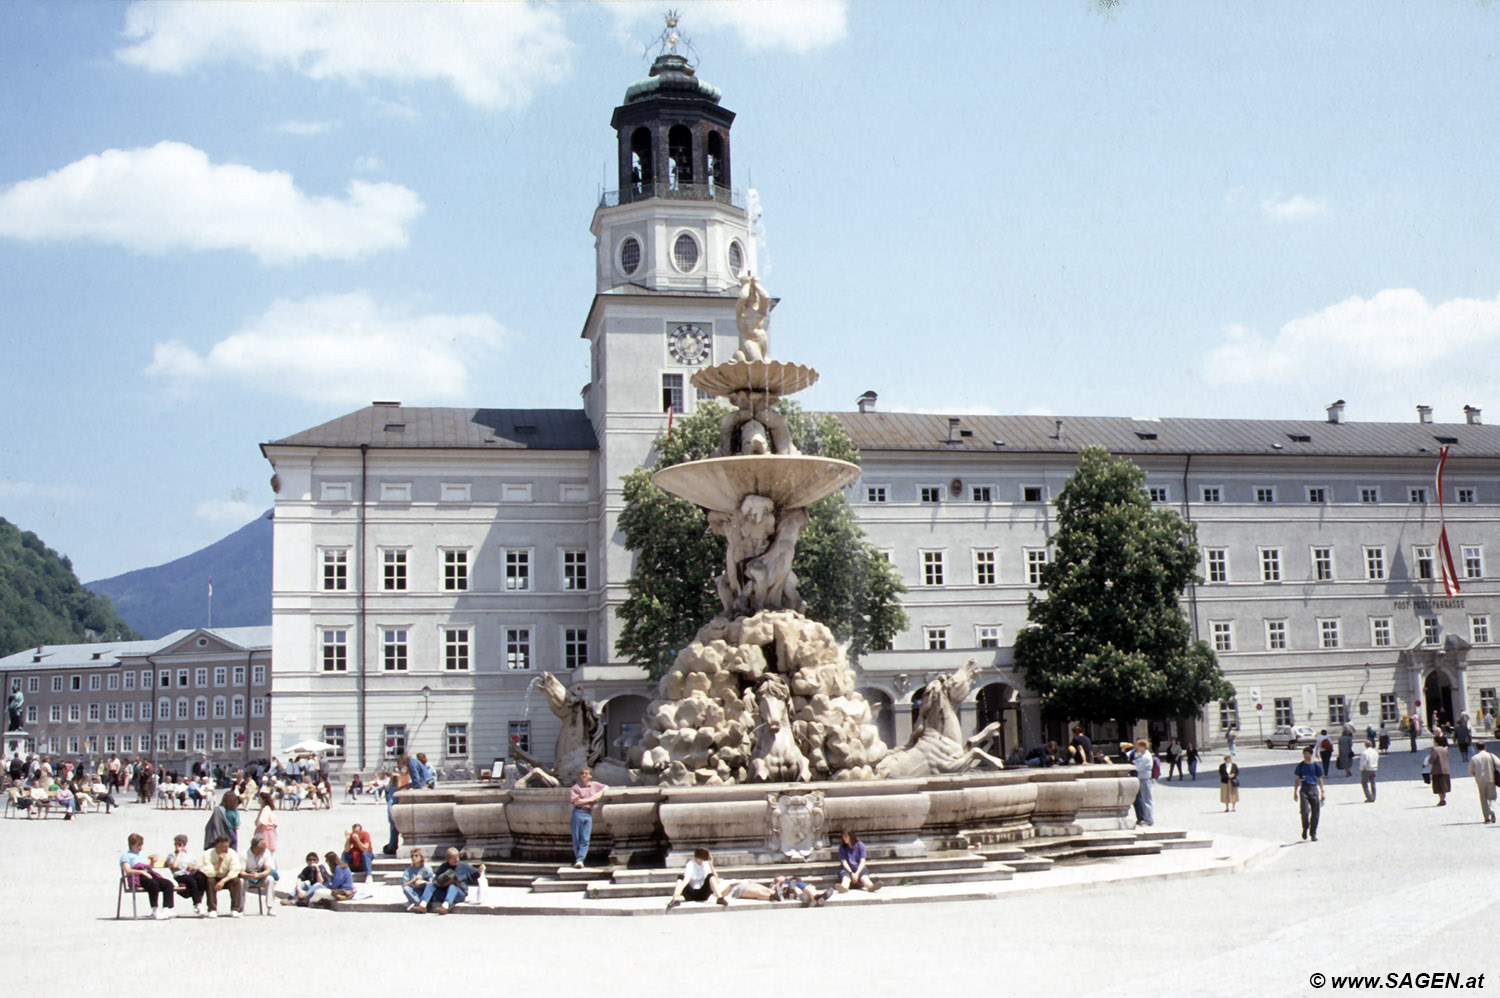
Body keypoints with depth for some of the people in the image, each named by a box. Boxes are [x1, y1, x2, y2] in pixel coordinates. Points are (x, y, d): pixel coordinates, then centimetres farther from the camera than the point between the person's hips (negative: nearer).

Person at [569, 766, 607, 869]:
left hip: (588, 814, 3)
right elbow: (576, 802, -11)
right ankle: (578, 859, 10)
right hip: (578, 813, -3)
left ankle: (579, 860, -11)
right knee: (576, 839, 0)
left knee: (585, 839, -7)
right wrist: (590, 799, -8)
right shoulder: (576, 787, 0)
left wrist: (600, 792, 7)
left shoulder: (595, 785, 13)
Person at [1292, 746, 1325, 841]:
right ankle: (1305, 828, 10)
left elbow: (1320, 779, 12)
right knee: (1305, 810, -15)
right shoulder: (1300, 766, 8)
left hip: (1314, 789, 1)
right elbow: (1297, 779, 11)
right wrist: (1295, 792, 8)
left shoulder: (1316, 766, 7)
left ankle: (1313, 833, 9)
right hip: (1304, 789, -1)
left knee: (1315, 812, -1)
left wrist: (1322, 792, 5)